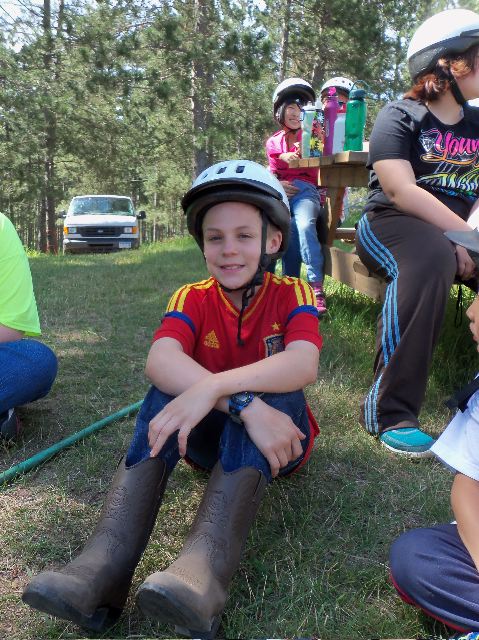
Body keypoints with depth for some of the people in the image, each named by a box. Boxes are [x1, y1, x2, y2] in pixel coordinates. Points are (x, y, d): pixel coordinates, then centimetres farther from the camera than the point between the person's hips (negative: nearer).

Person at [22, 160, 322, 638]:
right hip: (208, 436, 2)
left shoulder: (292, 294, -9)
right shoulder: (192, 299, -6)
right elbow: (160, 360, -30)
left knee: (270, 391, -33)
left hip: (277, 438, -1)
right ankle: (104, 565, -41)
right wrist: (243, 405, -45)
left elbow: (304, 365, -32)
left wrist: (212, 388, -45)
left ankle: (204, 568, -50)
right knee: (170, 389, -28)